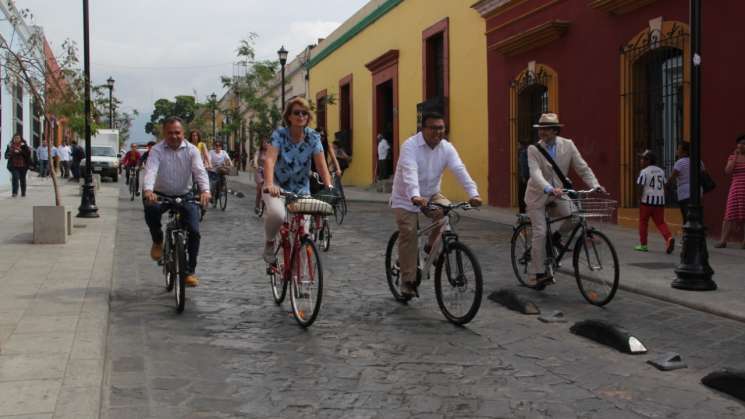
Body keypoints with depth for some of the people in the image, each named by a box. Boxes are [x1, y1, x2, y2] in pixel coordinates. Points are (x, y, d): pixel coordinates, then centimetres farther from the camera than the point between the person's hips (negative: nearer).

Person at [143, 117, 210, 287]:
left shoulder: (191, 150, -7)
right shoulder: (157, 150, -10)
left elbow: (200, 171, -20)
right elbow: (150, 171, -26)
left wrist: (205, 190, -40)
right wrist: (148, 190, -47)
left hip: (185, 195, 1)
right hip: (161, 195, -1)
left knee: (194, 231, -12)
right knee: (151, 210, -34)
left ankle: (190, 271, 3)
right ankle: (158, 241, -2)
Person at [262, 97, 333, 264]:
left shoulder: (313, 137, -7)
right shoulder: (279, 135, -14)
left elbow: (321, 165, -12)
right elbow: (270, 160, -28)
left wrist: (329, 186, -29)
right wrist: (269, 184, -45)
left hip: (301, 189, 3)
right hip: (278, 187, -2)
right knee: (277, 214, -34)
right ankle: (269, 242, -1)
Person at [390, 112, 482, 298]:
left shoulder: (446, 148, -7)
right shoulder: (410, 146, -21)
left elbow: (460, 170, -20)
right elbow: (410, 173, -37)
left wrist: (473, 193, -35)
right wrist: (415, 196, -54)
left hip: (431, 194, 4)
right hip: (406, 198, -4)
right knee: (408, 234, -10)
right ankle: (408, 280, 2)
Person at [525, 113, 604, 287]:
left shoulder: (568, 145, -3)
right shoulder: (534, 149, -12)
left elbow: (582, 167, -4)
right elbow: (535, 173, -27)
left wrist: (595, 185, -20)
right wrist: (549, 189, -44)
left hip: (558, 193, 2)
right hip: (538, 195, -2)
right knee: (540, 233, -10)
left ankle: (556, 236, 8)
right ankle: (536, 275, 1)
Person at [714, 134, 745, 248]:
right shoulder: (732, 157, 11)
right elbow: (728, 171, -3)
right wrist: (735, 157, -5)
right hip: (736, 189, 1)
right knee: (730, 215, -3)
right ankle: (723, 240, -3)